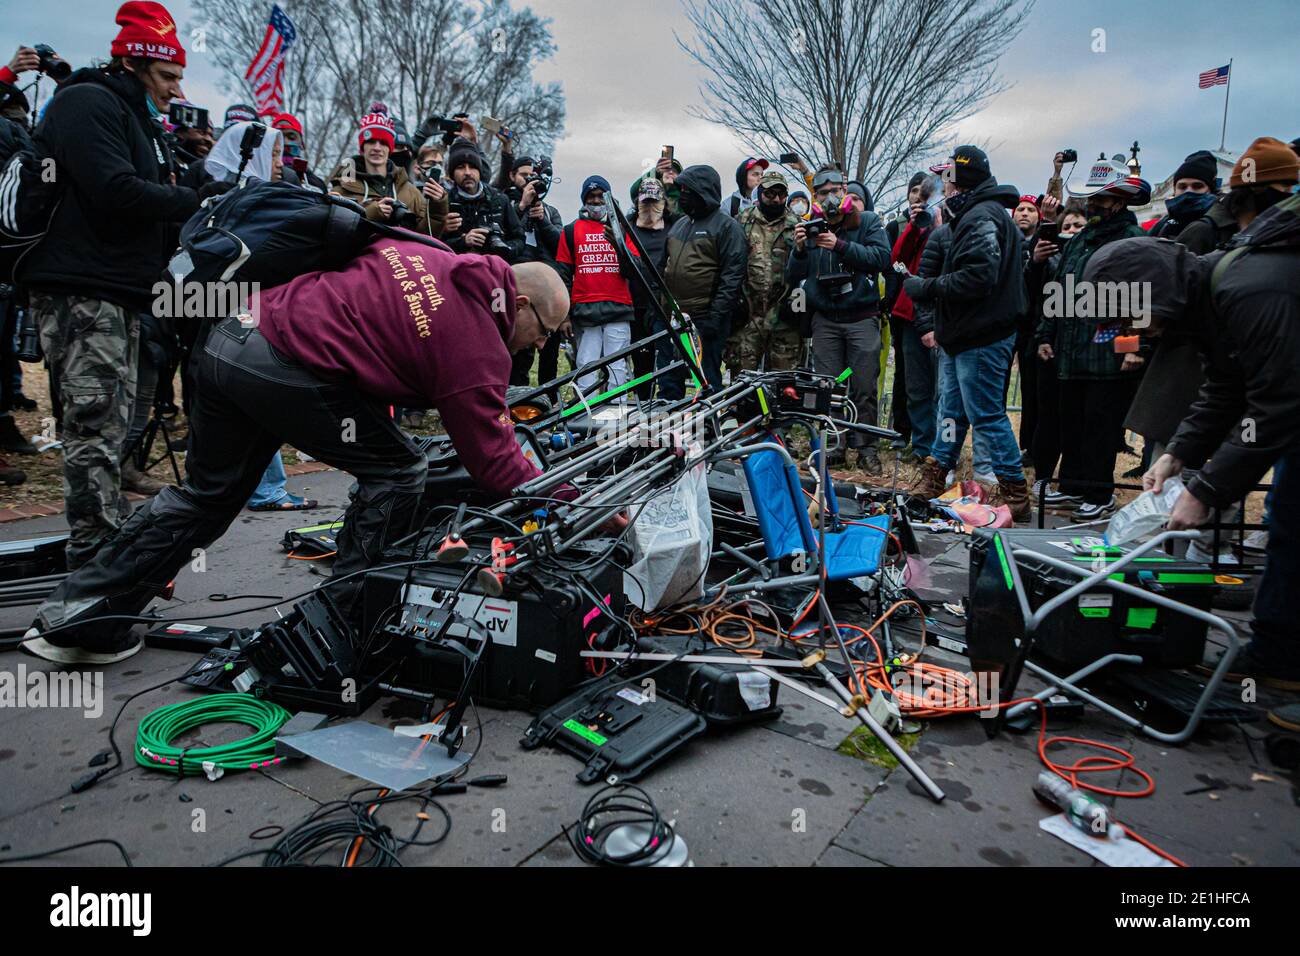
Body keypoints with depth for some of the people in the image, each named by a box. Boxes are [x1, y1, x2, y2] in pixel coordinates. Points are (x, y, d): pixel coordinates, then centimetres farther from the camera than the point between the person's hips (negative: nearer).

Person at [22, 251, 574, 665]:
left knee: (207, 495, 22)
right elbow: (496, 464, -5)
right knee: (396, 473, 7)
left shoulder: (419, 251, 17)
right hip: (290, 370, -8)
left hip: (225, 340, 9)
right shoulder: (477, 345, -5)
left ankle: (74, 618, 32)